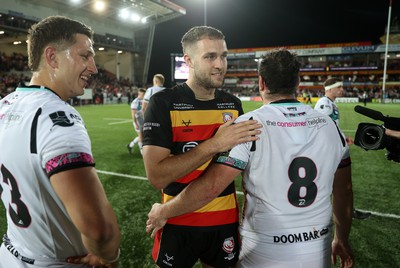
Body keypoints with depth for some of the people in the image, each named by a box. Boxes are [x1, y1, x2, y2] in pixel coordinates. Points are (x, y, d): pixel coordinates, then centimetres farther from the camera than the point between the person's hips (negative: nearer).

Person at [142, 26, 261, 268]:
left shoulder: (233, 104, 1)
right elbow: (156, 176, -24)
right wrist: (214, 145, -28)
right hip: (178, 222, -3)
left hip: (226, 219, 4)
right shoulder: (164, 103, -14)